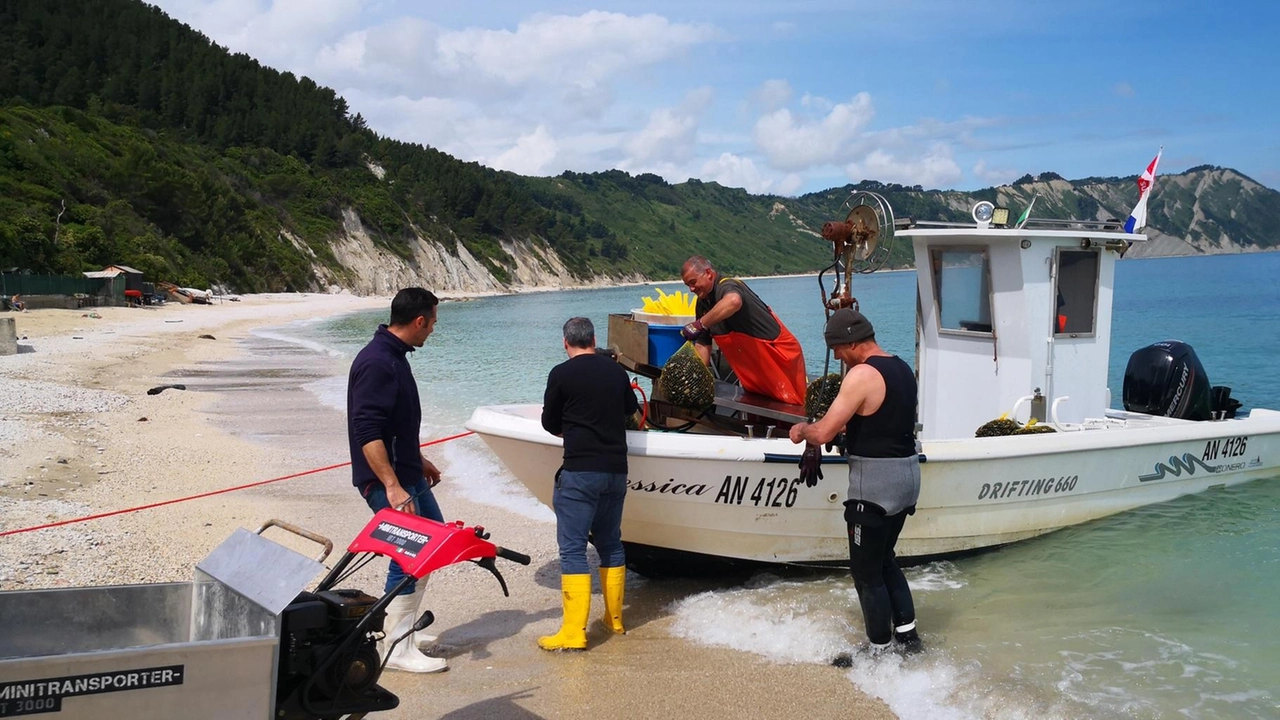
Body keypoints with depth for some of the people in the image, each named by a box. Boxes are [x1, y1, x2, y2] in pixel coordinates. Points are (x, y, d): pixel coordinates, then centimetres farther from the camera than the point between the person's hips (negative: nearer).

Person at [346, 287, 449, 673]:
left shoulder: (394, 357, 11)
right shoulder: (377, 363, -21)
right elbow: (367, 432, -27)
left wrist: (419, 461, 29)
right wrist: (392, 486, -30)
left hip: (407, 473, 11)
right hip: (386, 479, -11)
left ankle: (402, 628, 27)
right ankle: (398, 649, 5)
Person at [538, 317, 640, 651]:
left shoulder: (562, 374, -7)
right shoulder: (616, 370, 7)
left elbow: (550, 423, 2)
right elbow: (631, 408, 25)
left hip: (580, 471, -6)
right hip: (616, 470, 6)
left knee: (572, 549, -4)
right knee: (610, 543, 18)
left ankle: (574, 632, -8)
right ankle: (614, 618, 28)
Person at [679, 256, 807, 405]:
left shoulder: (726, 287, -22)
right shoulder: (703, 304, 6)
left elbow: (733, 301, -49)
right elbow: (703, 344, 8)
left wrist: (700, 324, -46)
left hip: (780, 355, -9)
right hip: (755, 367, 9)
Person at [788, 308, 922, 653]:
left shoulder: (862, 375, -19)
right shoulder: (903, 369, 10)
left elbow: (824, 433, -20)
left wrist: (802, 430, 0)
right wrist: (846, 424, 19)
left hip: (875, 483, -9)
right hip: (907, 474, 9)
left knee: (866, 571, 4)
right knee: (885, 559, 23)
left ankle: (881, 649, 13)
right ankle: (907, 633, 27)